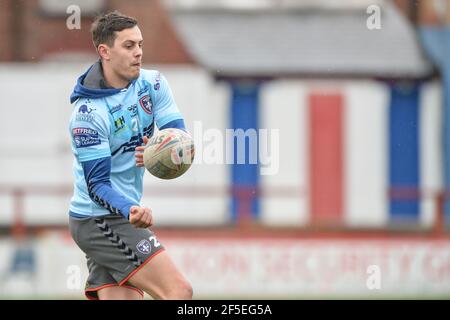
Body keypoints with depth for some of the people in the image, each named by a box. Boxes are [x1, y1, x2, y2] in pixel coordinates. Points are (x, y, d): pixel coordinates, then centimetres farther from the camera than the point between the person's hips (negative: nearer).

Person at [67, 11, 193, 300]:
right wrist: (131, 211, -40)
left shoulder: (153, 84, 2)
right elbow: (97, 184, -20)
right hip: (101, 219, -8)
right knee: (180, 292, -16)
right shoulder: (88, 112, -18)